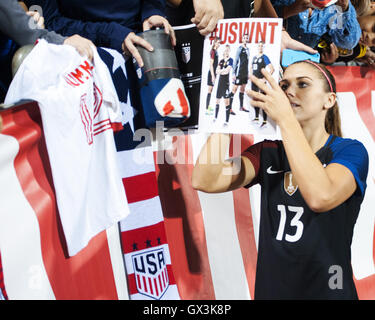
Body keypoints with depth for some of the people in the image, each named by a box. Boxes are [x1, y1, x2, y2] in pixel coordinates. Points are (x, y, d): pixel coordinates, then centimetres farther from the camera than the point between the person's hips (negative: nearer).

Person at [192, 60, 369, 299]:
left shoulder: (350, 151, -9)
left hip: (327, 290, -4)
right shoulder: (268, 152, 2)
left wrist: (285, 118, -28)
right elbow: (204, 181, -13)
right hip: (270, 289, 4)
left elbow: (320, 197, -32)